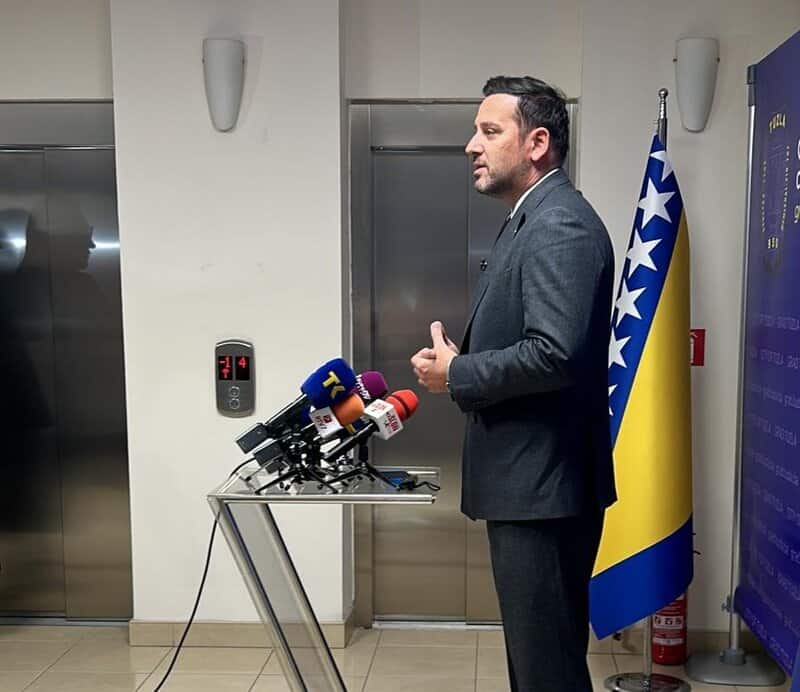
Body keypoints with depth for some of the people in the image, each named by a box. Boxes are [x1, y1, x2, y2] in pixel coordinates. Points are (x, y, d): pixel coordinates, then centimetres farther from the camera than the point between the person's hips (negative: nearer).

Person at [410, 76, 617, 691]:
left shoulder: (561, 225, -17)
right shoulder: (530, 221, 15)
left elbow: (556, 353, -28)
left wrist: (456, 375, -15)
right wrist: (460, 365, 4)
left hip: (544, 484, -10)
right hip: (528, 479, 10)